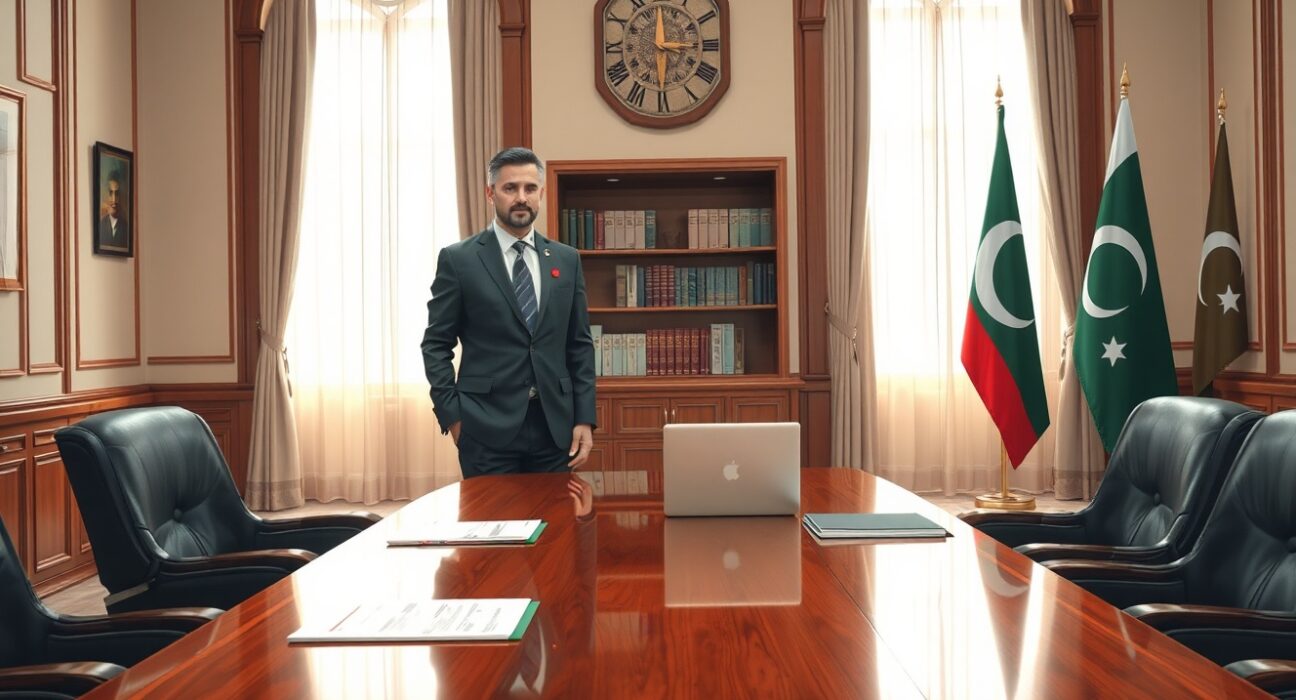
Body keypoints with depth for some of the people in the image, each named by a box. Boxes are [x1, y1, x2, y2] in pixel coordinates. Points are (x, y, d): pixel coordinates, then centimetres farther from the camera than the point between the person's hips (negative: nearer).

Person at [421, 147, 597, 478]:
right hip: (488, 429, -3)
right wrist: (452, 416, -6)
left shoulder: (567, 259, 9)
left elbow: (580, 344, 10)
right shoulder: (458, 259, -1)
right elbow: (436, 344, 1)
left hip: (555, 427, 3)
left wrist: (585, 419, 3)